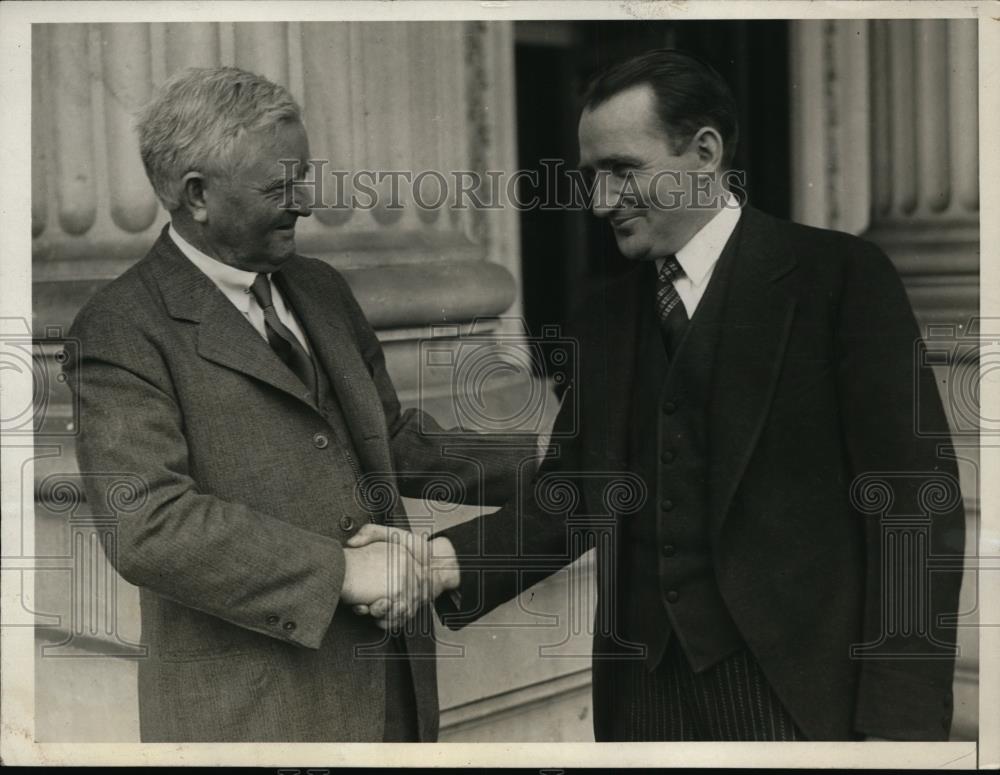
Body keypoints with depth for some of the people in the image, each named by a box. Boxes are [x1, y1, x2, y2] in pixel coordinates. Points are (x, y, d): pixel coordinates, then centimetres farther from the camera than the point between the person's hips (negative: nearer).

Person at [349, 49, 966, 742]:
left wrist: (899, 715, -14)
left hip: (799, 687, -5)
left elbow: (915, 501, -9)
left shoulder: (840, 276, -5)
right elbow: (572, 495, 7)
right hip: (646, 686, 5)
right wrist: (446, 558, -11)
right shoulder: (607, 318, 11)